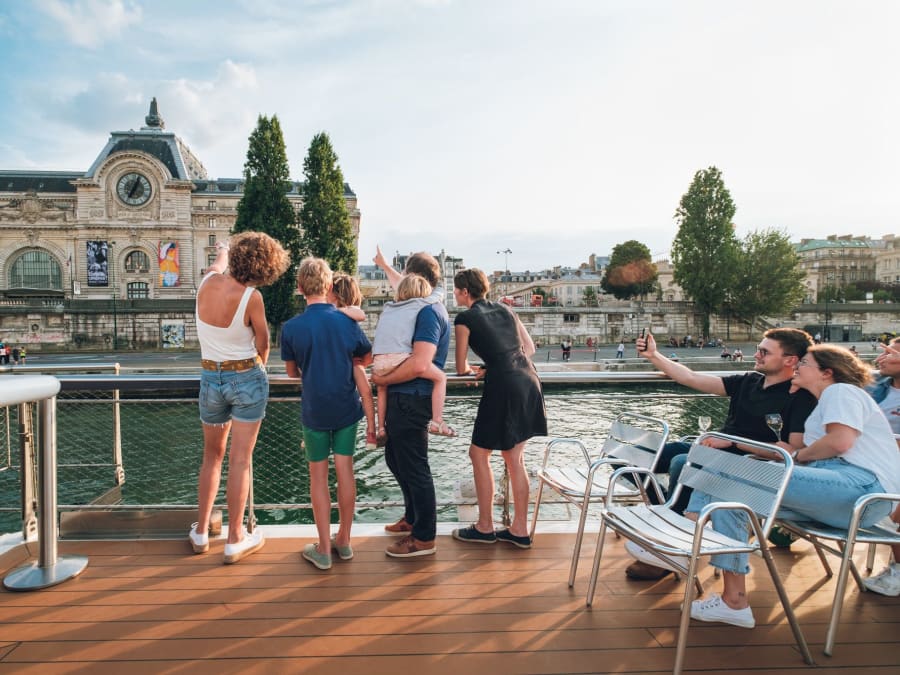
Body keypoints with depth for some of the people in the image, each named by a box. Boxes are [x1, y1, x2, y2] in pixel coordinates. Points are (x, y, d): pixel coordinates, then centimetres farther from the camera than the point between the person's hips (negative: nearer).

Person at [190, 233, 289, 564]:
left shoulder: (207, 281, -5)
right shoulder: (251, 296, -18)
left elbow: (219, 265, 22)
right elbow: (262, 343, -3)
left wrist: (222, 251, 44)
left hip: (211, 378, 5)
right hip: (247, 377, -5)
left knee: (212, 456, 19)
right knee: (240, 460, 2)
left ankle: (201, 531, 28)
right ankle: (235, 540, 13)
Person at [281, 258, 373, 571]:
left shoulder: (291, 328, -12)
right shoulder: (348, 322, -8)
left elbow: (292, 371, 2)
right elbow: (366, 357, 9)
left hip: (315, 410, -2)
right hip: (346, 407, 2)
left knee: (318, 475, 9)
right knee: (345, 470, 12)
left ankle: (324, 549, 18)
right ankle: (343, 541, 25)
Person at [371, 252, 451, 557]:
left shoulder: (429, 311, -20)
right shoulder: (429, 308, 11)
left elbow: (419, 364, -29)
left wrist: (384, 380, -17)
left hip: (410, 399, -11)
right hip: (404, 398, 11)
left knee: (414, 468, 1)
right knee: (395, 458, 23)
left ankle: (424, 538, 16)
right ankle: (413, 518, 40)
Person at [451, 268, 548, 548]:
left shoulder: (465, 318, -1)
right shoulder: (504, 309, 17)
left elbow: (461, 368, 4)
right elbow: (530, 347, 20)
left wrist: (473, 371, 26)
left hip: (503, 388, -7)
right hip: (529, 381, 7)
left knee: (479, 454, 9)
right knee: (515, 459, 14)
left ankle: (485, 528, 18)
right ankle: (520, 530, 22)